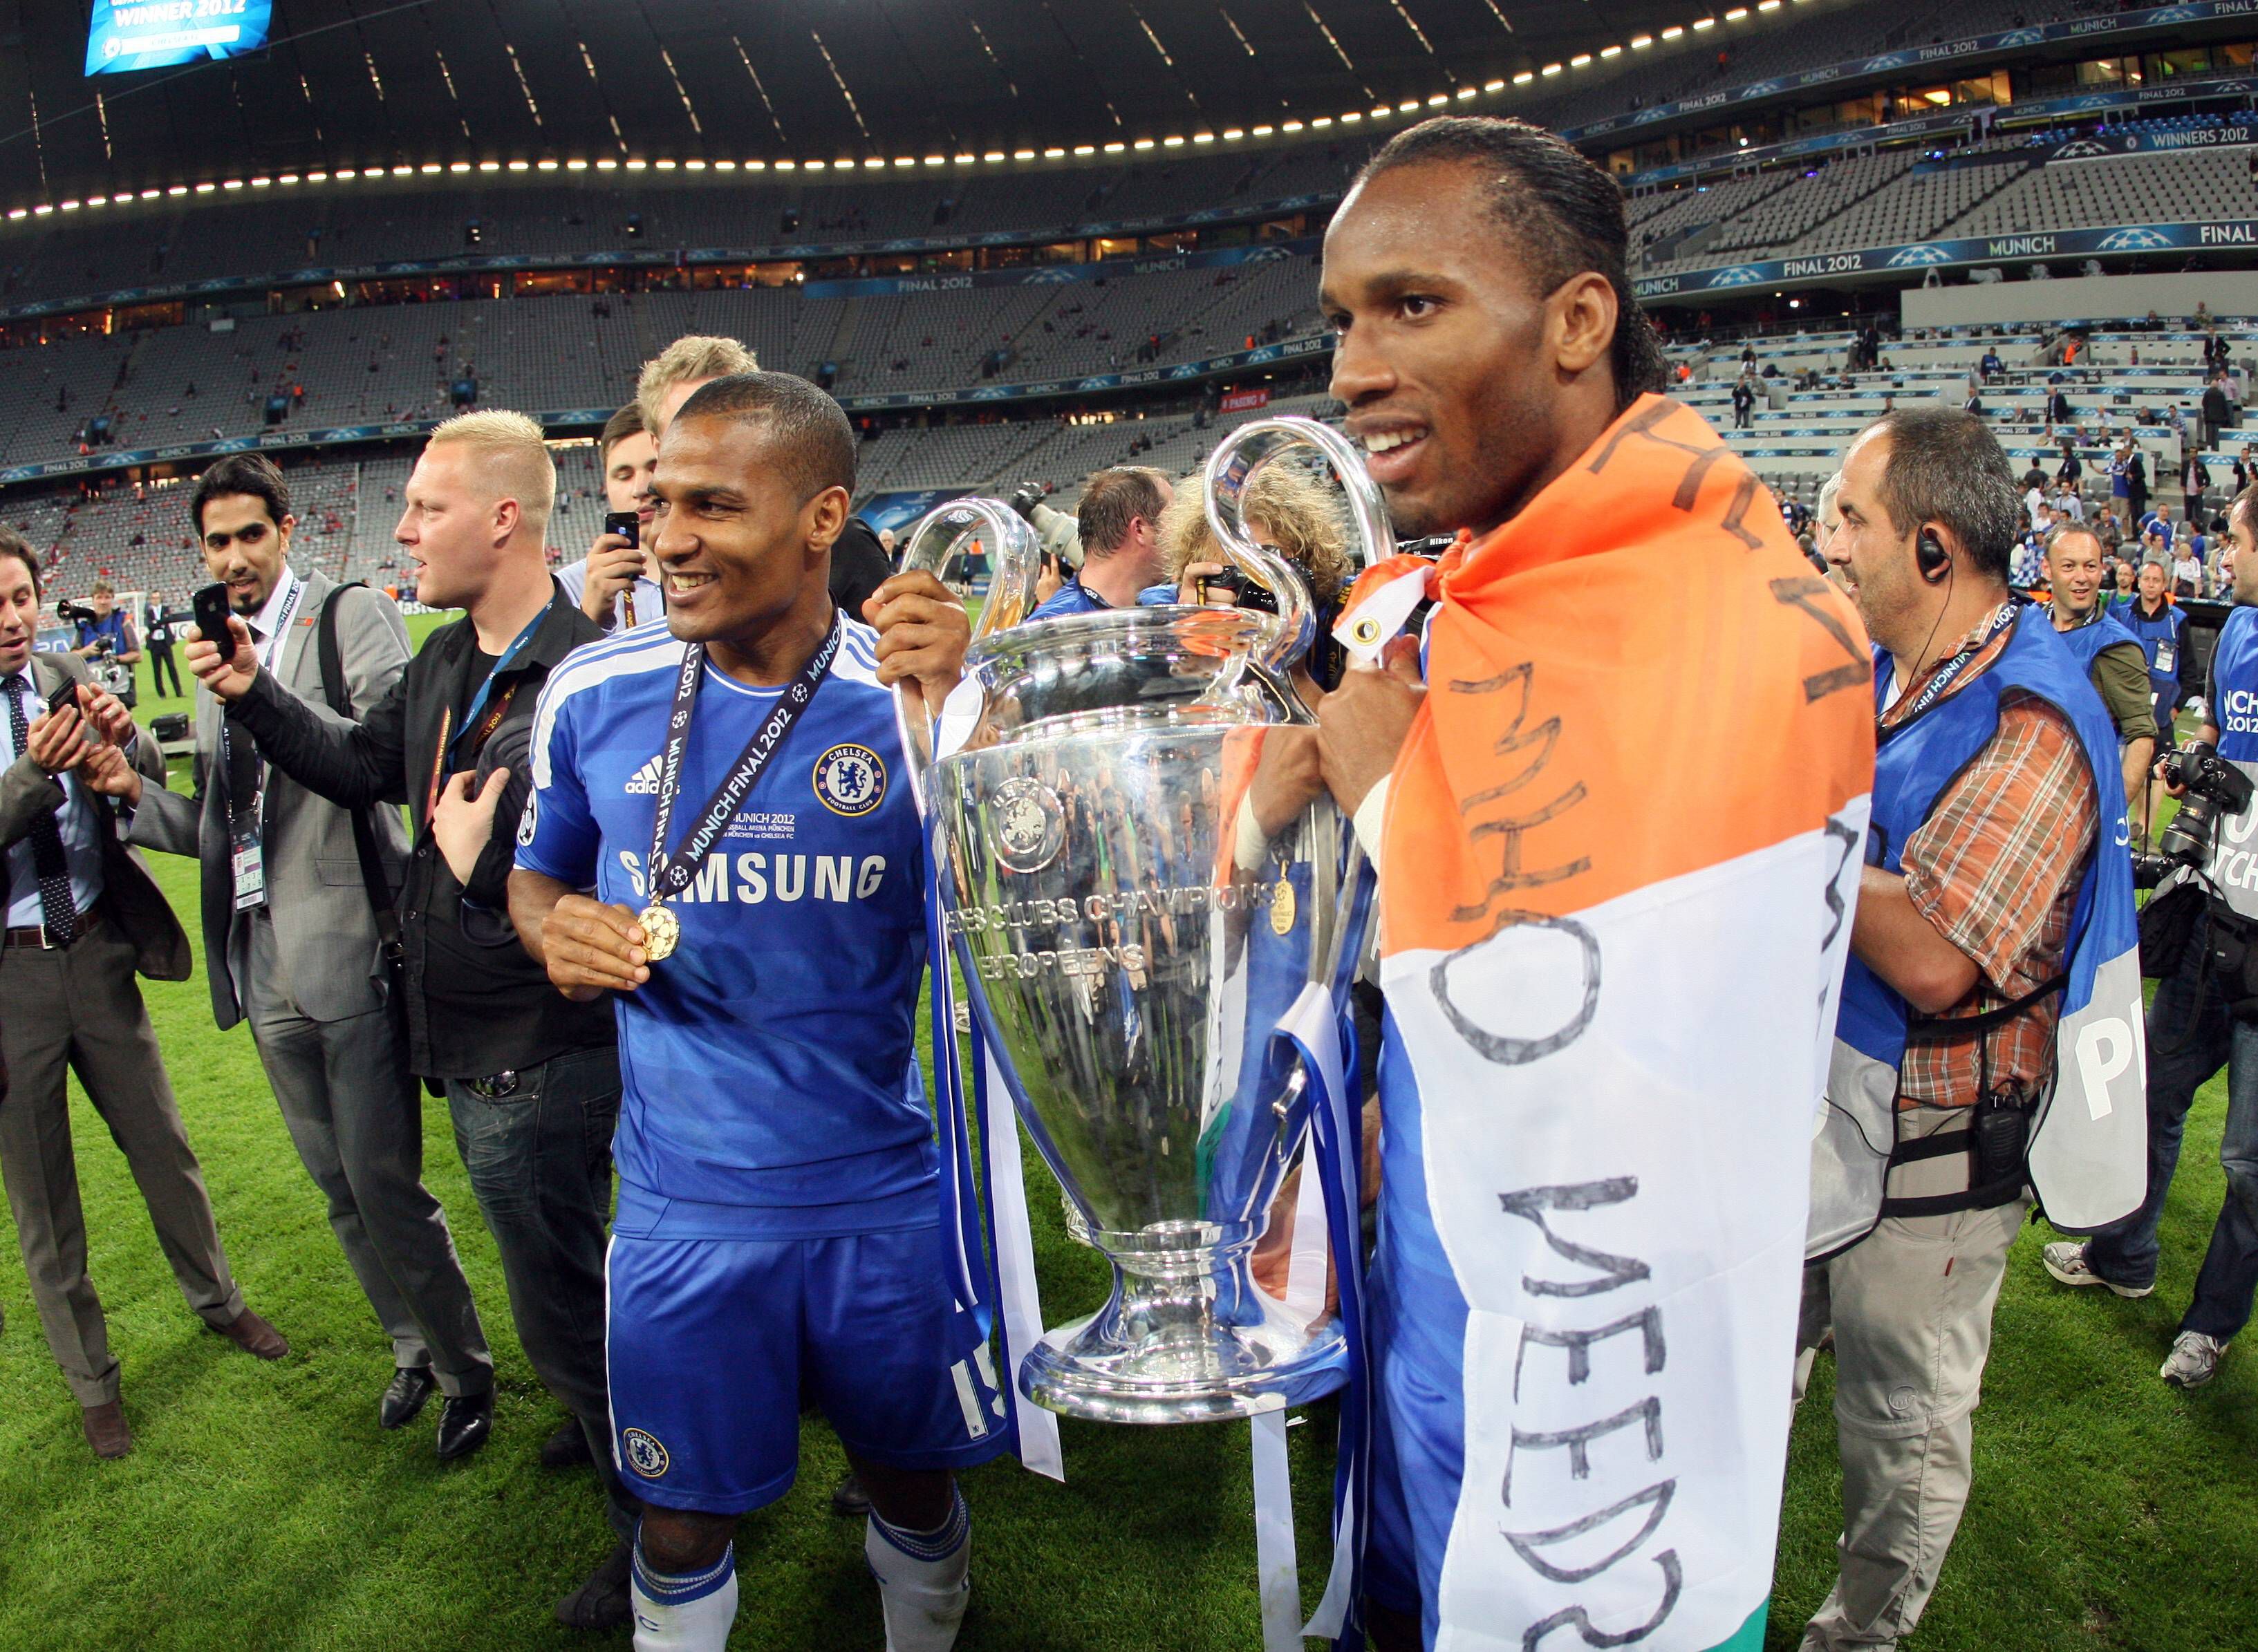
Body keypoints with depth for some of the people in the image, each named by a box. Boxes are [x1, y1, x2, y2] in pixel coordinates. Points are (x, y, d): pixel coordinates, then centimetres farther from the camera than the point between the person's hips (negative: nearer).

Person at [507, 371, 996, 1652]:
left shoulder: (922, 693, -11)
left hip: (887, 1197, -1)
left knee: (913, 1485, 20)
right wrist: (554, 924, -11)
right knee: (685, 1518, 17)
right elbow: (539, 873, 12)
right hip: (681, 1202, 1)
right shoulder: (596, 694, -4)